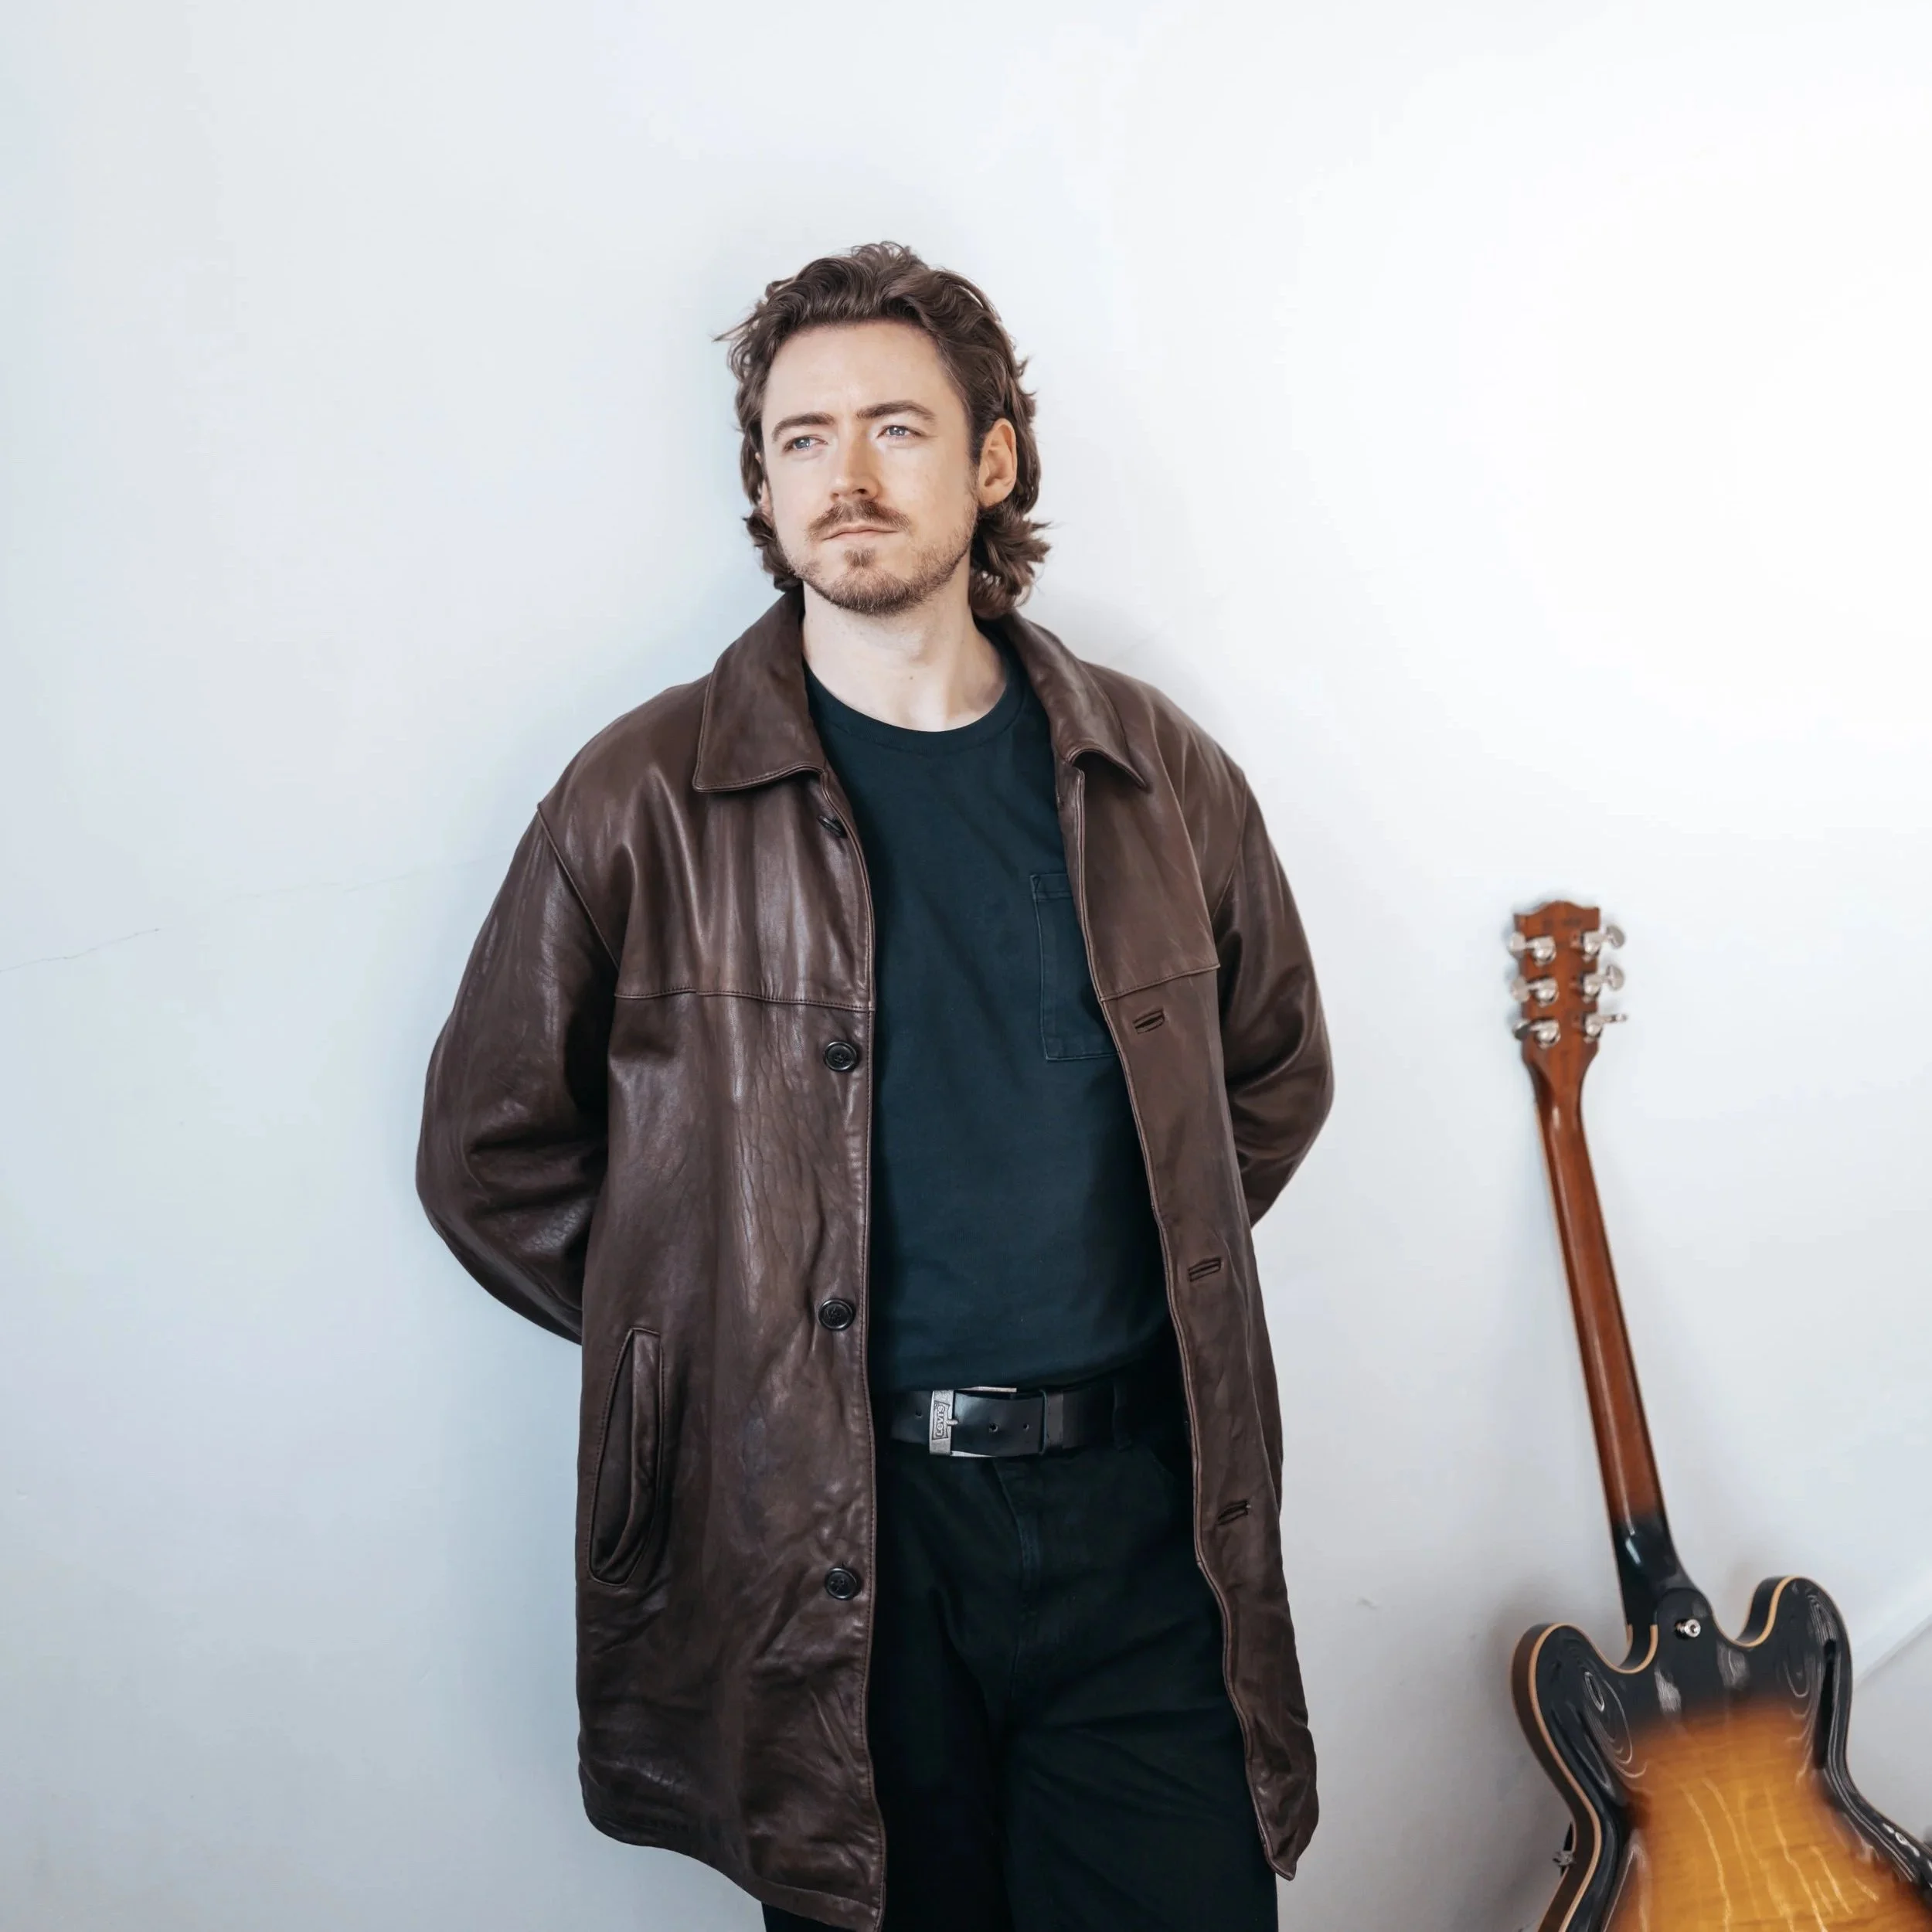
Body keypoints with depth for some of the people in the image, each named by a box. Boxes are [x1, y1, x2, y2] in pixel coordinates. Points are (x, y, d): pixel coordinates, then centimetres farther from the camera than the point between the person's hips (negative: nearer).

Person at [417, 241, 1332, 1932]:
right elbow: (494, 1155, 2)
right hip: (813, 1536, -2)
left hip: (1136, 1501, 2)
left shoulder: (1161, 778, 3)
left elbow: (1277, 1068, 17)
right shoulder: (646, 801, -6)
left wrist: (1158, 1276, 8)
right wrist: (704, 1337, 0)